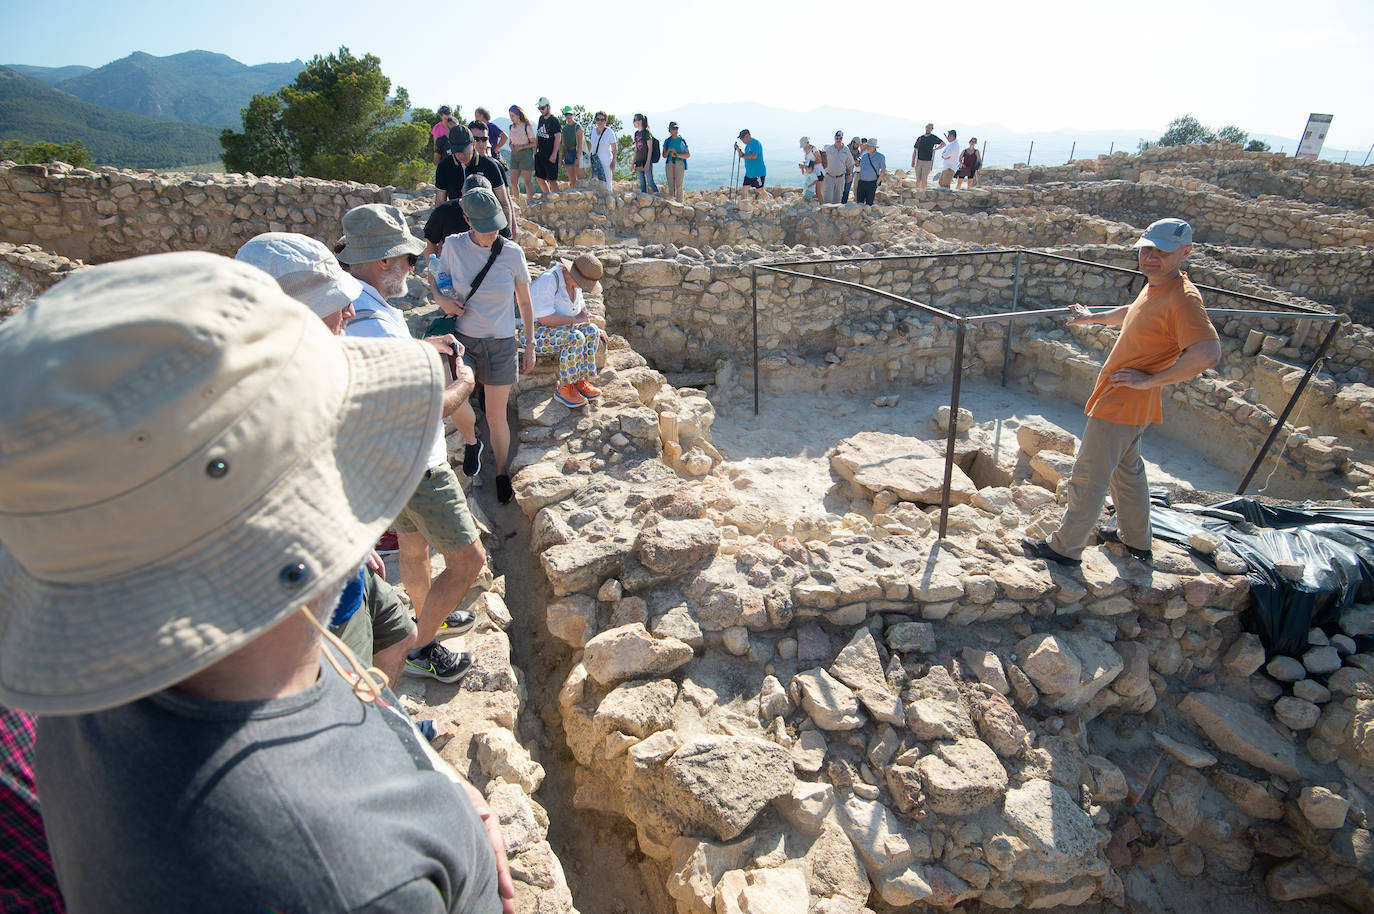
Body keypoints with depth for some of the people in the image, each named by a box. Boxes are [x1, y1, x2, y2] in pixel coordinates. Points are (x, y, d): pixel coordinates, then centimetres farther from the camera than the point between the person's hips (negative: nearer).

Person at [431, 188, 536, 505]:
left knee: (497, 417, 7)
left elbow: (525, 303, 4)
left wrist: (530, 345, 6)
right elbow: (436, 279, 12)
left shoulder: (512, 253, -6)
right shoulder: (454, 246, -6)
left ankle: (502, 473, 31)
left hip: (501, 343, 0)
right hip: (463, 337, 0)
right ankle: (471, 441, 7)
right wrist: (441, 299, -10)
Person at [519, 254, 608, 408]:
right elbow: (545, 319, -29)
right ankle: (564, 389, -20)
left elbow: (581, 308, 19)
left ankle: (581, 381, -10)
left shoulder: (573, 281, 3)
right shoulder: (548, 279, -24)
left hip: (557, 329, 8)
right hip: (534, 333, -8)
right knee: (575, 338, -30)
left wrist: (596, 329, 5)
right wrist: (575, 319, -20)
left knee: (590, 330, -14)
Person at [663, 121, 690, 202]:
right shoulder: (667, 141, 10)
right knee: (671, 186, 2)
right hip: (669, 164, 2)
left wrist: (677, 155, -12)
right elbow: (664, 156, 9)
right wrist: (669, 150, -11)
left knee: (679, 186, -7)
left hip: (680, 164, -2)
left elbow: (688, 155, 0)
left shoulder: (682, 141, 4)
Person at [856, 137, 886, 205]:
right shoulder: (864, 156, 9)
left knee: (869, 204, -2)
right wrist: (859, 181, 13)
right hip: (861, 182, 4)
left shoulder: (880, 156, -4)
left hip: (871, 184, -4)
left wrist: (877, 184, -7)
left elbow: (883, 171, -2)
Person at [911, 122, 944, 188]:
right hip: (918, 161, 3)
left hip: (927, 162, -2)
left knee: (924, 179, -6)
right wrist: (913, 162, 1)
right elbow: (915, 151, 9)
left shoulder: (933, 138, 2)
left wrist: (935, 149, 0)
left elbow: (943, 144, 9)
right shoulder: (920, 138, 8)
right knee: (918, 180, 5)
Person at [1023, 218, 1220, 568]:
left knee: (1088, 477, -1)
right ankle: (1136, 540, 42)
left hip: (1121, 404, -11)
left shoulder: (1182, 299, -23)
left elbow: (1208, 353, -33)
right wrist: (1094, 318, 40)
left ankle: (1066, 548, 13)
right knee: (1126, 470, 24)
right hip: (1125, 402, 11)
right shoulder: (1156, 285, 7)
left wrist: (1149, 380, -26)